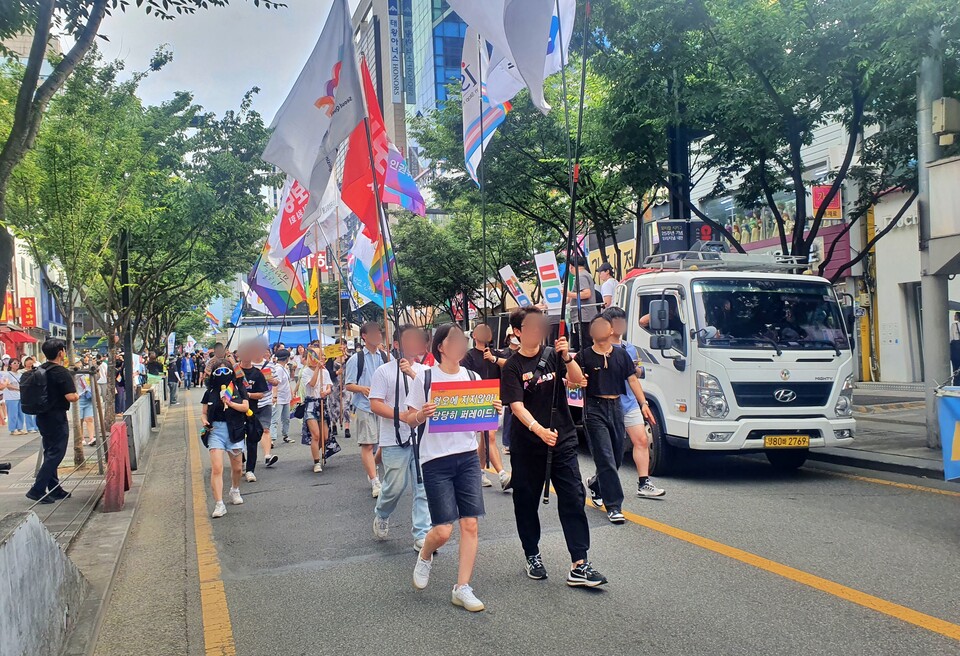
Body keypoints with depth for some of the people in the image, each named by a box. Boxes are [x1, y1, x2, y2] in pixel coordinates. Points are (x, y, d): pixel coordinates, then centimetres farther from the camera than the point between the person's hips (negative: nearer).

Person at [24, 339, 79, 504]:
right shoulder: (61, 372, -17)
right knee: (55, 454, -3)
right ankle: (37, 490, -7)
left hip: (42, 416, 8)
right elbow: (71, 397, -23)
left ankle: (54, 489, 21)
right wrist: (77, 395, -3)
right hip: (56, 418, -8)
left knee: (50, 453, 15)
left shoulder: (39, 370, 7)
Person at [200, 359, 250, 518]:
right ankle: (219, 504, -12)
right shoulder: (210, 391, 6)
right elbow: (204, 412, 11)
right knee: (216, 468, -13)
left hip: (235, 430, 1)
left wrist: (230, 403, -17)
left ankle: (235, 490, 41)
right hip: (215, 430, -1)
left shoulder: (238, 387, 3)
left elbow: (245, 407, -4)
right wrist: (205, 422, -9)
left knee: (237, 468, 11)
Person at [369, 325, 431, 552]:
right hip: (395, 439, -3)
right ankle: (381, 516, 33)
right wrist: (402, 416, -17)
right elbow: (375, 404, -6)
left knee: (423, 488, 0)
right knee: (395, 486, 2)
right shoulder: (384, 371, -1)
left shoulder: (424, 371, 10)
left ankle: (421, 536, 7)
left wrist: (412, 374, -15)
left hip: (422, 437, 3)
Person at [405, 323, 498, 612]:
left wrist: (494, 410, -7)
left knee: (471, 525, -1)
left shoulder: (471, 377, 8)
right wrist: (422, 415, -21)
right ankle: (425, 557, 28)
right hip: (436, 460, -4)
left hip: (468, 456, 4)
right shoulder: (425, 378, -4)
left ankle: (462, 588, 10)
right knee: (443, 530, -6)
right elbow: (410, 420, 1)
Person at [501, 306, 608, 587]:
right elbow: (516, 406, -15)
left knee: (573, 498, -6)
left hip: (562, 440, 2)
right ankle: (532, 556, 28)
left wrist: (567, 357, -27)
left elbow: (577, 379, -8)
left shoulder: (553, 355, 4)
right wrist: (538, 429, -31)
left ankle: (579, 565, -6)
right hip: (527, 445, -2)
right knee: (526, 500, 9)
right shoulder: (512, 367, -5)